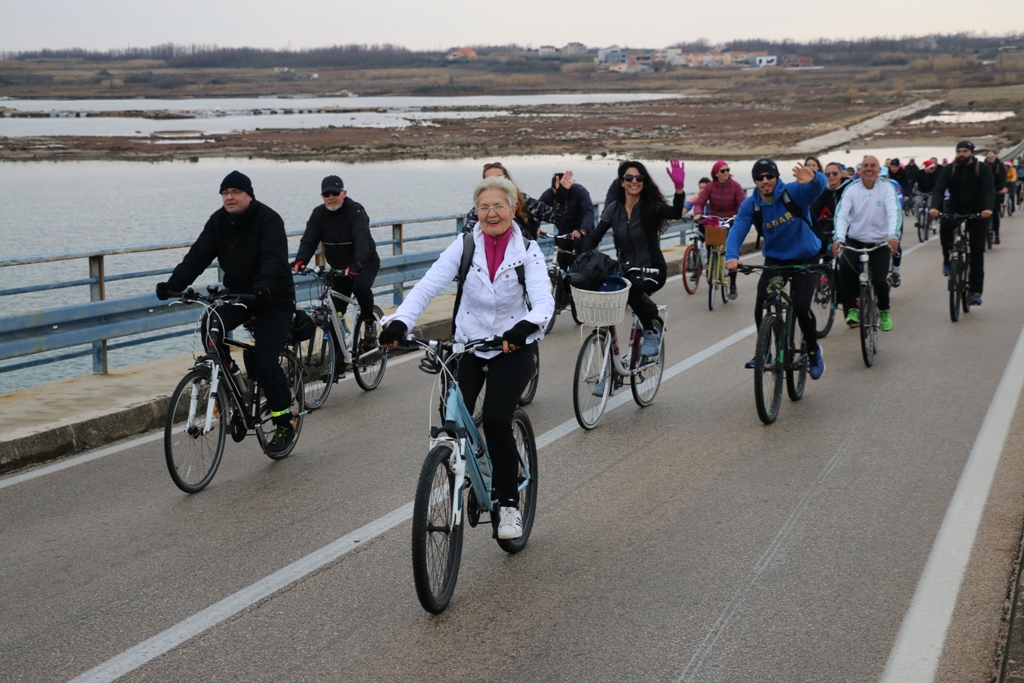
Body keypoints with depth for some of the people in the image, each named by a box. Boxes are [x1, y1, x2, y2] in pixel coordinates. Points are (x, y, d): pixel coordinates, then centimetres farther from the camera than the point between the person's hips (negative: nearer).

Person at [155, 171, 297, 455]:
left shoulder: (268, 220, -16)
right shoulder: (218, 221, 2)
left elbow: (274, 258, -30)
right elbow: (198, 255, -6)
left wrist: (265, 284, -51)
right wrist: (174, 283, -22)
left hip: (275, 300, -5)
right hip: (237, 294, 6)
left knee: (265, 361, -15)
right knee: (211, 325, -25)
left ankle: (286, 422, 1)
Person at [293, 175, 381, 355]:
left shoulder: (355, 211, -19)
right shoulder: (318, 214, -5)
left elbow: (361, 238, -35)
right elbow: (309, 240, -15)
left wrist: (358, 263, -53)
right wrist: (300, 260, -35)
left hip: (365, 263, -4)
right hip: (339, 268, 5)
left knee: (361, 286, -37)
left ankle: (369, 321, -7)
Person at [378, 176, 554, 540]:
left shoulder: (527, 251, -8)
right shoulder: (464, 245, -5)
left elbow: (544, 299, -22)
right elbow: (429, 284, -16)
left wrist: (527, 326, -45)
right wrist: (399, 321, -33)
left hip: (512, 347, -2)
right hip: (467, 344, 2)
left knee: (496, 419, -19)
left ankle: (509, 504, 0)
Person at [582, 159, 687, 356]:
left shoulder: (651, 207, -8)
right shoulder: (614, 208, 2)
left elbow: (675, 214, -28)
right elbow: (594, 237, -1)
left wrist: (679, 187, -46)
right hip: (626, 270, 4)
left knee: (633, 289, -34)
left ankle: (651, 333, -9)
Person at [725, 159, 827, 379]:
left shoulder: (794, 192, -18)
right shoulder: (751, 205, -10)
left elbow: (820, 185, -36)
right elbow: (737, 230, -22)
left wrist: (813, 178, -61)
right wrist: (731, 256, -41)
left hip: (805, 259, -3)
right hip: (775, 259, 3)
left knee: (800, 307, -16)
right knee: (761, 302, -18)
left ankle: (813, 350, 13)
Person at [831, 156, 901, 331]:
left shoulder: (887, 188, -3)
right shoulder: (851, 189, -2)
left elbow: (894, 212, -17)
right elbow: (841, 214, -13)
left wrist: (893, 236, -36)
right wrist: (839, 238, -31)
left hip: (880, 242, 0)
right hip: (855, 240, 0)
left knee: (879, 279, -15)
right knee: (844, 266, -30)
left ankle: (884, 311, 18)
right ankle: (851, 309, -16)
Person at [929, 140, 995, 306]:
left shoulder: (983, 169, -6)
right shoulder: (950, 169, -2)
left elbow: (989, 190, -18)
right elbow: (939, 189, -14)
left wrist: (988, 208, -38)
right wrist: (934, 207, -34)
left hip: (978, 213, -1)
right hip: (955, 209, 1)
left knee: (977, 251, -5)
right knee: (945, 224, -34)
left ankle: (976, 291, 1)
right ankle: (947, 260, -11)